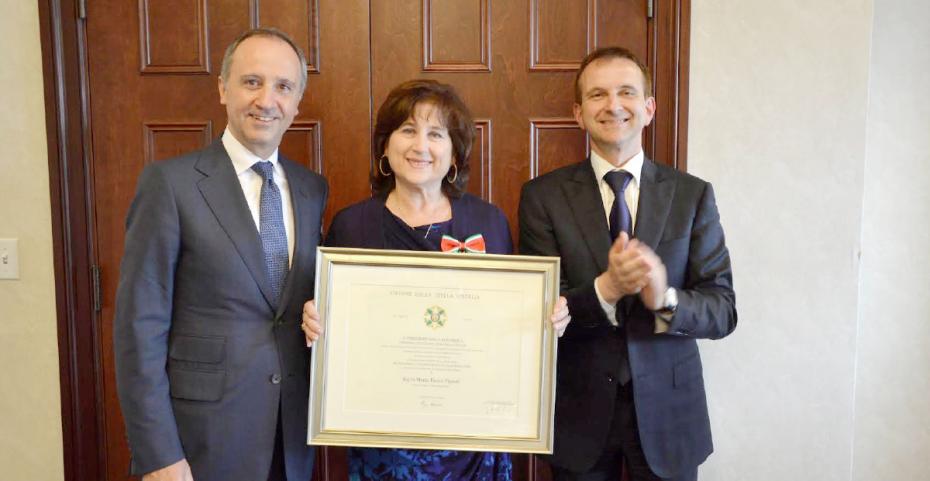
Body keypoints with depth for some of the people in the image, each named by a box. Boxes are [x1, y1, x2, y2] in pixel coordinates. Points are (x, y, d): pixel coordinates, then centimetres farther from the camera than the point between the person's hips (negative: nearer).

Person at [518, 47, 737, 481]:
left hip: (667, 410, 1)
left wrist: (665, 299, -26)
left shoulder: (692, 195, -3)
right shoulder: (543, 196, -6)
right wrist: (605, 289, -27)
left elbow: (723, 311, -6)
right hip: (578, 410, 0)